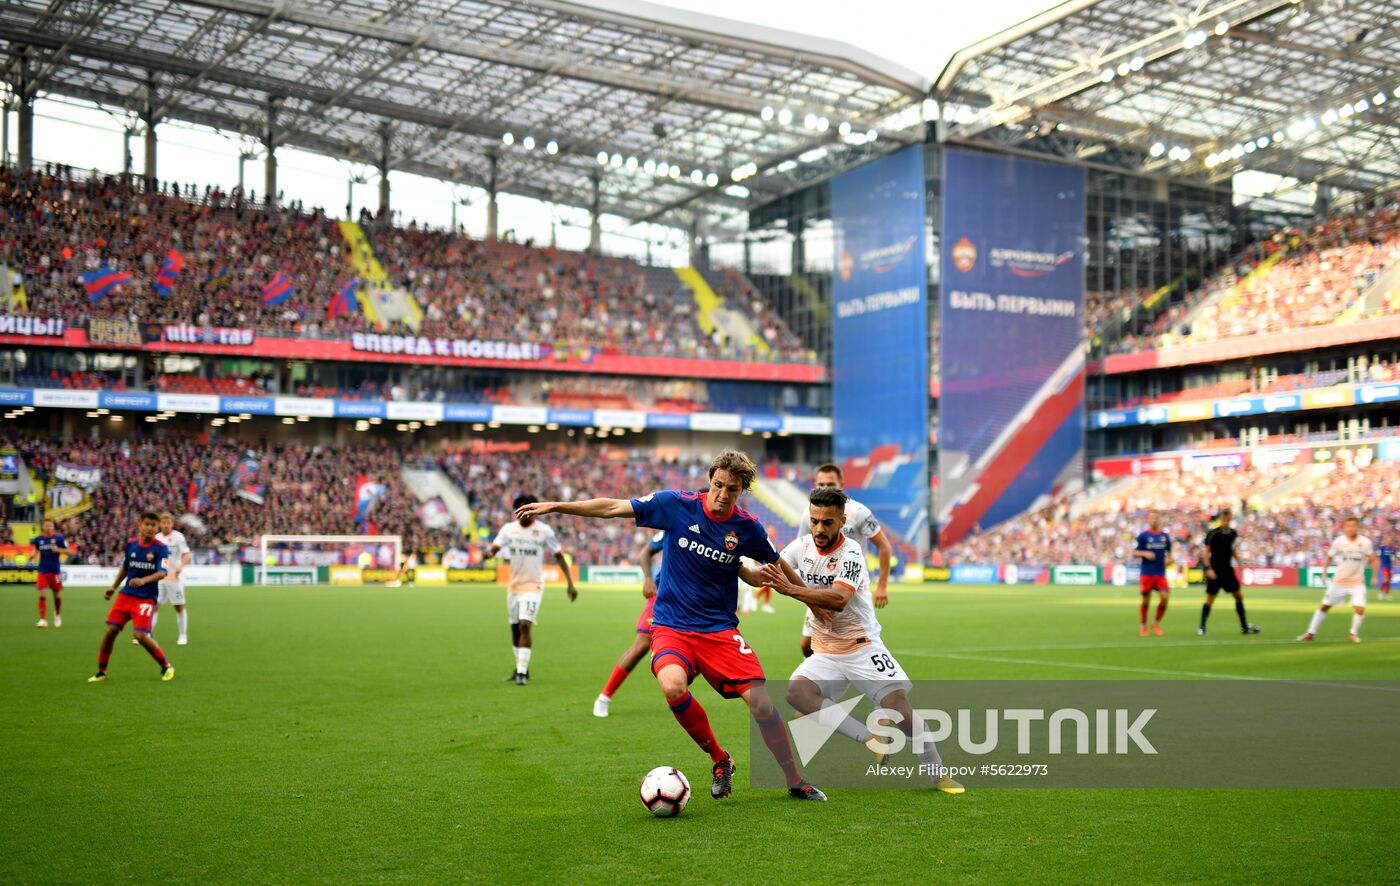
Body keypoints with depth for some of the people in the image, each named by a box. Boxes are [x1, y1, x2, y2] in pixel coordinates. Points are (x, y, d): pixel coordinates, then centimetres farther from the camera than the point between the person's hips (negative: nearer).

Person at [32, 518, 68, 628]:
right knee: (41, 595, -12)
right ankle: (43, 619, -8)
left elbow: (68, 551, -3)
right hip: (42, 571, 1)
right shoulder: (38, 539, 3)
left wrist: (58, 549, -20)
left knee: (57, 595, 10)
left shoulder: (59, 538, -5)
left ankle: (57, 615, 36)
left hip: (55, 571, -1)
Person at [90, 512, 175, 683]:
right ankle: (101, 671, 13)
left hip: (146, 598, -4)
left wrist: (144, 580, -36)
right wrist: (113, 587, 17)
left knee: (141, 635, -16)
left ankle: (166, 666, 4)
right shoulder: (131, 544, 5)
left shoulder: (160, 549, -8)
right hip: (126, 595, 4)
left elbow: (162, 573, -20)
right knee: (111, 630, -3)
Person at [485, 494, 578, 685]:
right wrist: (490, 553, -37)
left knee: (525, 625, -17)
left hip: (533, 585, -4)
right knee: (515, 627, 12)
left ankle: (522, 672, -12)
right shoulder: (509, 529, 1)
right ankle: (520, 668, 27)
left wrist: (570, 583, -7)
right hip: (514, 584, 4)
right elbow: (495, 546, -11)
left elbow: (559, 556, -2)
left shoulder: (544, 531, -7)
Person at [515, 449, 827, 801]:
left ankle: (795, 782, 12)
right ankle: (720, 761, -6)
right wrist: (554, 506, -5)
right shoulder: (676, 505, -8)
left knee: (762, 705, -12)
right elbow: (612, 508, -3)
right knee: (673, 686, -31)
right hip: (671, 627, -1)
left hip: (720, 629, 1)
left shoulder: (748, 528, -4)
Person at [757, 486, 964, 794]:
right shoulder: (802, 546, 0)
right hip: (825, 654, 4)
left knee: (898, 704, -16)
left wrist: (790, 589, -40)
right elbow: (763, 574, -5)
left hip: (862, 647, -4)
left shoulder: (851, 553, -17)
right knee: (796, 691, -23)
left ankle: (938, 773, 5)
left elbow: (838, 599, -33)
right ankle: (869, 740, -19)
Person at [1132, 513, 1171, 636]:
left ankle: (1156, 623, 10)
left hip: (1161, 574, 3)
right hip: (1147, 574, -3)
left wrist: (1169, 559, 3)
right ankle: (1142, 625, 18)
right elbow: (1135, 553, 0)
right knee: (1146, 600, 1)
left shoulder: (1165, 536, 10)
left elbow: (1169, 552, 24)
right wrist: (1145, 554, -19)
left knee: (1165, 597, -10)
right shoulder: (1143, 536, -1)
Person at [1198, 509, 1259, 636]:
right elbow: (1207, 552, -9)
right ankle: (1202, 627, 3)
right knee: (1210, 598, -5)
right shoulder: (1213, 533, -11)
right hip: (1215, 571, -5)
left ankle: (1244, 626, 15)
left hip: (1228, 569, 5)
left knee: (1239, 596, 5)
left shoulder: (1233, 533, 4)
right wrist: (1208, 568, -18)